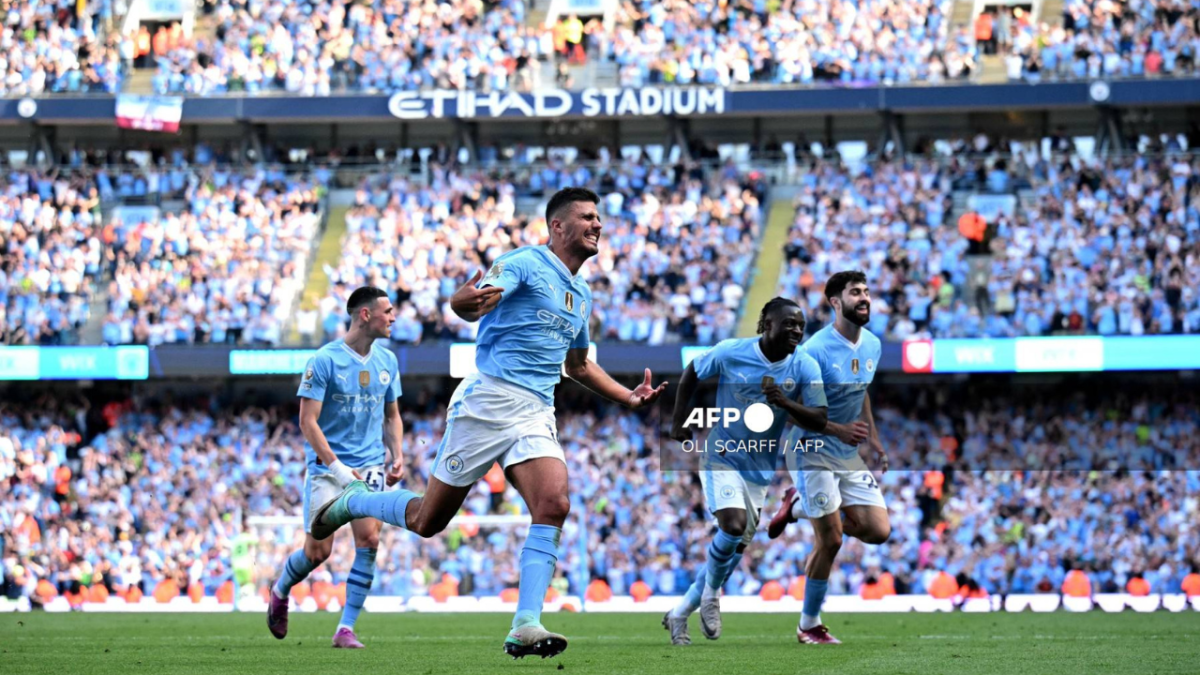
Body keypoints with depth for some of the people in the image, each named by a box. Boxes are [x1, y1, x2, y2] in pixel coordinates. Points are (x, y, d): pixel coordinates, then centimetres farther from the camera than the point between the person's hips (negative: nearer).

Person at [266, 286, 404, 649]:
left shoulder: (387, 361, 8)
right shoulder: (325, 360, -10)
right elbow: (307, 421, -11)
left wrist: (397, 456, 5)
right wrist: (336, 466, -18)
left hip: (370, 465, 4)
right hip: (327, 466, -4)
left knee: (368, 540, -15)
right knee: (318, 549, -7)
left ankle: (346, 628, -7)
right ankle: (280, 591, 27)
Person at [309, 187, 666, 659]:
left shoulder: (582, 294, 19)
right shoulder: (525, 263, -6)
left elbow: (577, 365, 35)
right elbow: (465, 304, -22)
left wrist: (628, 397, 26)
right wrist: (467, 300, -46)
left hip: (537, 417, 6)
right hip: (487, 402, -6)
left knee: (554, 505, -21)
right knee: (428, 521, 2)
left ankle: (525, 628, -26)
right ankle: (352, 501, 33)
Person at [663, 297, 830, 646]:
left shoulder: (805, 367, -9)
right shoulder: (730, 352, -13)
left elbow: (819, 419, -14)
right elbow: (692, 373, 5)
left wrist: (785, 403, -31)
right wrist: (679, 421, 4)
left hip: (760, 470, 4)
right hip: (721, 457, -4)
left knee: (736, 549, 7)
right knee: (733, 526, -26)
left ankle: (680, 614, 24)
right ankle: (711, 594, 2)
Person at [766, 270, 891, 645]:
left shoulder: (872, 346, 5)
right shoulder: (816, 350, -18)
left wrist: (873, 440, 17)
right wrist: (838, 430, -24)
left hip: (850, 454, 7)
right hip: (814, 452, -7)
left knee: (879, 530, -3)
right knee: (830, 542, -8)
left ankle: (799, 507, 18)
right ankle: (809, 626, 10)